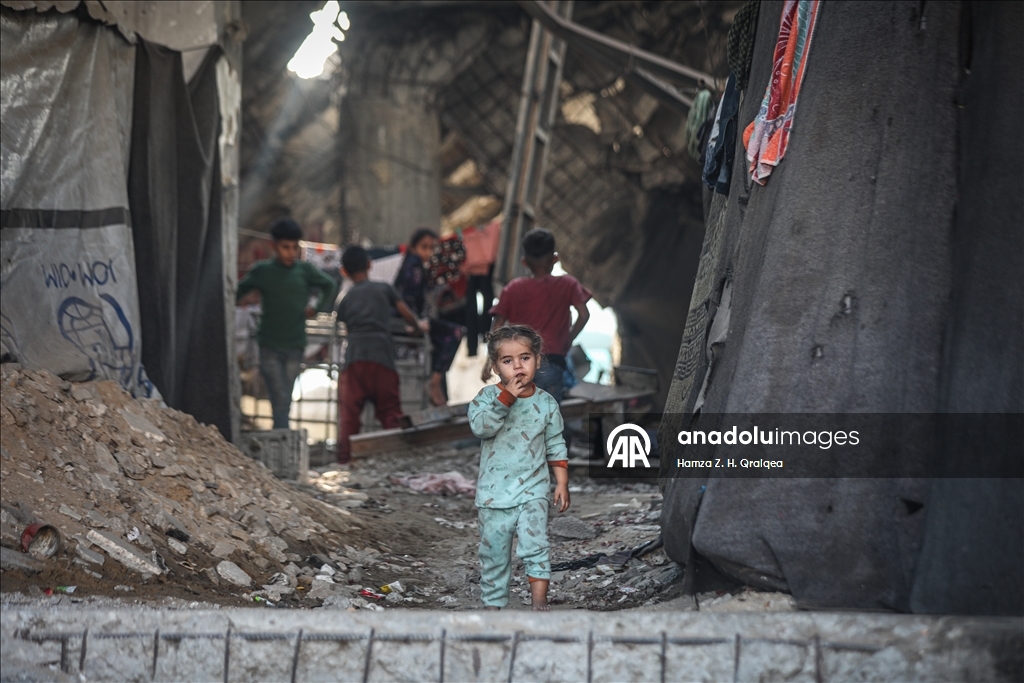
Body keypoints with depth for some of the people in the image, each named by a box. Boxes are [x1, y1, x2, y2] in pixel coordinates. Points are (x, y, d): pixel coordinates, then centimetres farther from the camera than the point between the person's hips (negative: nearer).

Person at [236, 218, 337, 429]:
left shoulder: (304, 270, 3)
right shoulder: (261, 271, 0)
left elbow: (329, 285, 19)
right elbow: (238, 291, 13)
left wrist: (316, 308, 9)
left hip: (294, 347, 2)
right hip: (269, 347, -2)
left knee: (285, 403, 7)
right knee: (280, 400, -12)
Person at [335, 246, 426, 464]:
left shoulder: (345, 301, 18)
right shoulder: (384, 289, 15)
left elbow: (347, 329, 19)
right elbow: (406, 314, 22)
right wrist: (418, 326, 42)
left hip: (354, 358, 1)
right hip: (382, 356, -1)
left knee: (348, 415, 0)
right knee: (390, 412, 6)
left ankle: (345, 461, -4)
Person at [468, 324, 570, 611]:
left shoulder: (546, 402, 2)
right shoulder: (489, 396, -4)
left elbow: (556, 446, 9)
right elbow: (480, 426, -23)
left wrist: (562, 483, 5)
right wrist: (506, 397, -27)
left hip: (532, 490, 0)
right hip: (494, 491, 0)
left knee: (535, 546, -15)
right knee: (494, 552, 9)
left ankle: (540, 601, -11)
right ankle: (493, 603, 21)